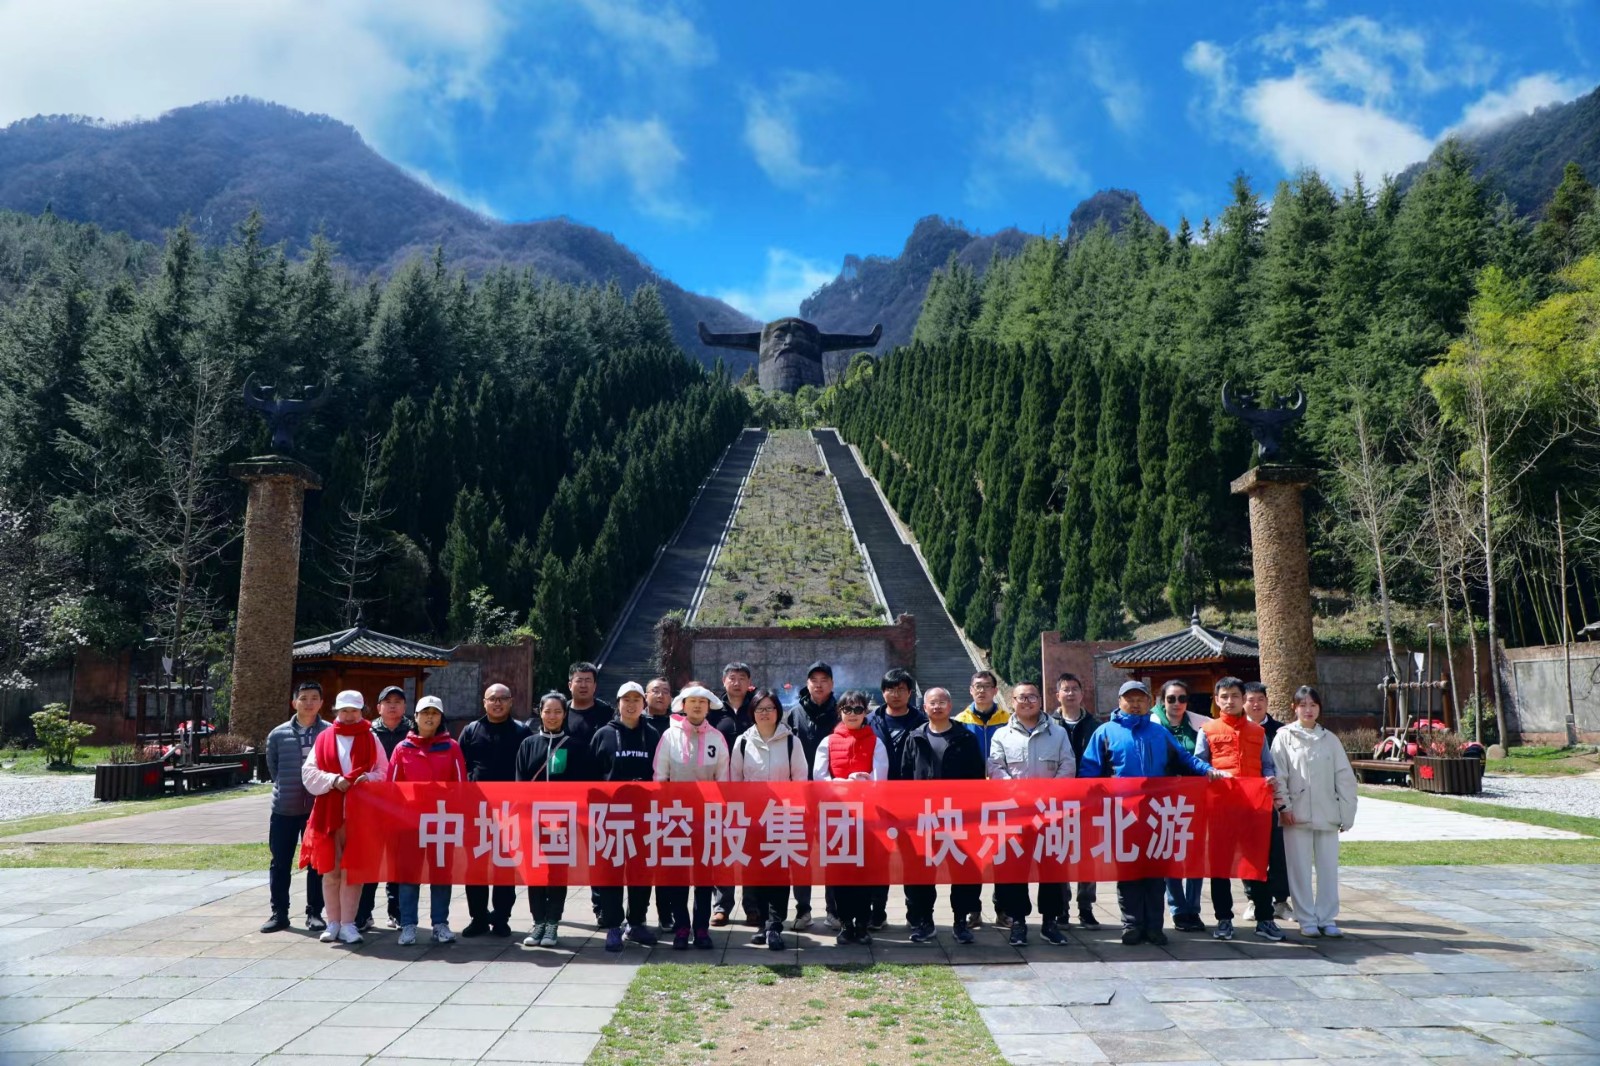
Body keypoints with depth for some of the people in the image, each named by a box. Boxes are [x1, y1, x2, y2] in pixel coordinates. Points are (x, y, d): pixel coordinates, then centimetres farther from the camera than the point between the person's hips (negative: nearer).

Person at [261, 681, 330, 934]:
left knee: (317, 863, 6)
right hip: (284, 809, 2)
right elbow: (272, 768, 12)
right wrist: (287, 789, 10)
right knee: (280, 862, 8)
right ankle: (279, 913, 19)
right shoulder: (278, 734, 1)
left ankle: (314, 913, 16)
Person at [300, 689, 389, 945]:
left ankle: (347, 924, 5)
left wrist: (368, 778, -14)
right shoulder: (324, 738, 9)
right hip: (328, 813, 1)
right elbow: (309, 772, 4)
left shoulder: (370, 739, 8)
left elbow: (384, 772, 7)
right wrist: (333, 780, -12)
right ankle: (333, 923, 15)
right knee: (330, 871, 6)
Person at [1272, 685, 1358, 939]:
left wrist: (1346, 813, 3)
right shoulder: (1285, 737, 2)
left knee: (1328, 867, 5)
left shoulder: (1329, 739, 9)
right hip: (1297, 815, -2)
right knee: (1301, 868, 1)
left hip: (1327, 815, 2)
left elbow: (1345, 778, 8)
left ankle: (1327, 918, 15)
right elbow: (1278, 775, -2)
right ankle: (1307, 920, 10)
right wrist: (1284, 806, -9)